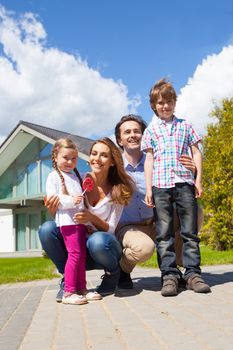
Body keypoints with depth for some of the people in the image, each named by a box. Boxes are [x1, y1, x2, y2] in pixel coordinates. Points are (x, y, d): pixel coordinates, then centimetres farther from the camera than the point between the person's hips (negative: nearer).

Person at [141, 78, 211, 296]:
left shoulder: (185, 126, 16)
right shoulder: (150, 130, 14)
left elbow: (196, 152, 13)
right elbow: (149, 159, 8)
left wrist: (198, 179, 3)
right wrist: (148, 188, 0)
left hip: (184, 182, 1)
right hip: (160, 185, 0)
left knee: (190, 231, 1)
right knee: (164, 233, -2)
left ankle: (192, 273, 7)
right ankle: (169, 275, 2)